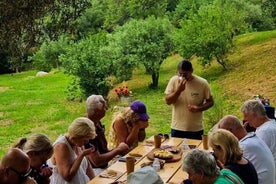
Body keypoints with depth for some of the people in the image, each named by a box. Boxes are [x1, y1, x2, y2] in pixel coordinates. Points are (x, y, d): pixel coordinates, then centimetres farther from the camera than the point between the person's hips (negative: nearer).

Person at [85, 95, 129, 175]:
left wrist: (118, 150, -2)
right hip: (94, 170, -9)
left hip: (104, 166, 9)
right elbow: (97, 161, -25)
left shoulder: (98, 124, 6)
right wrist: (118, 150, -15)